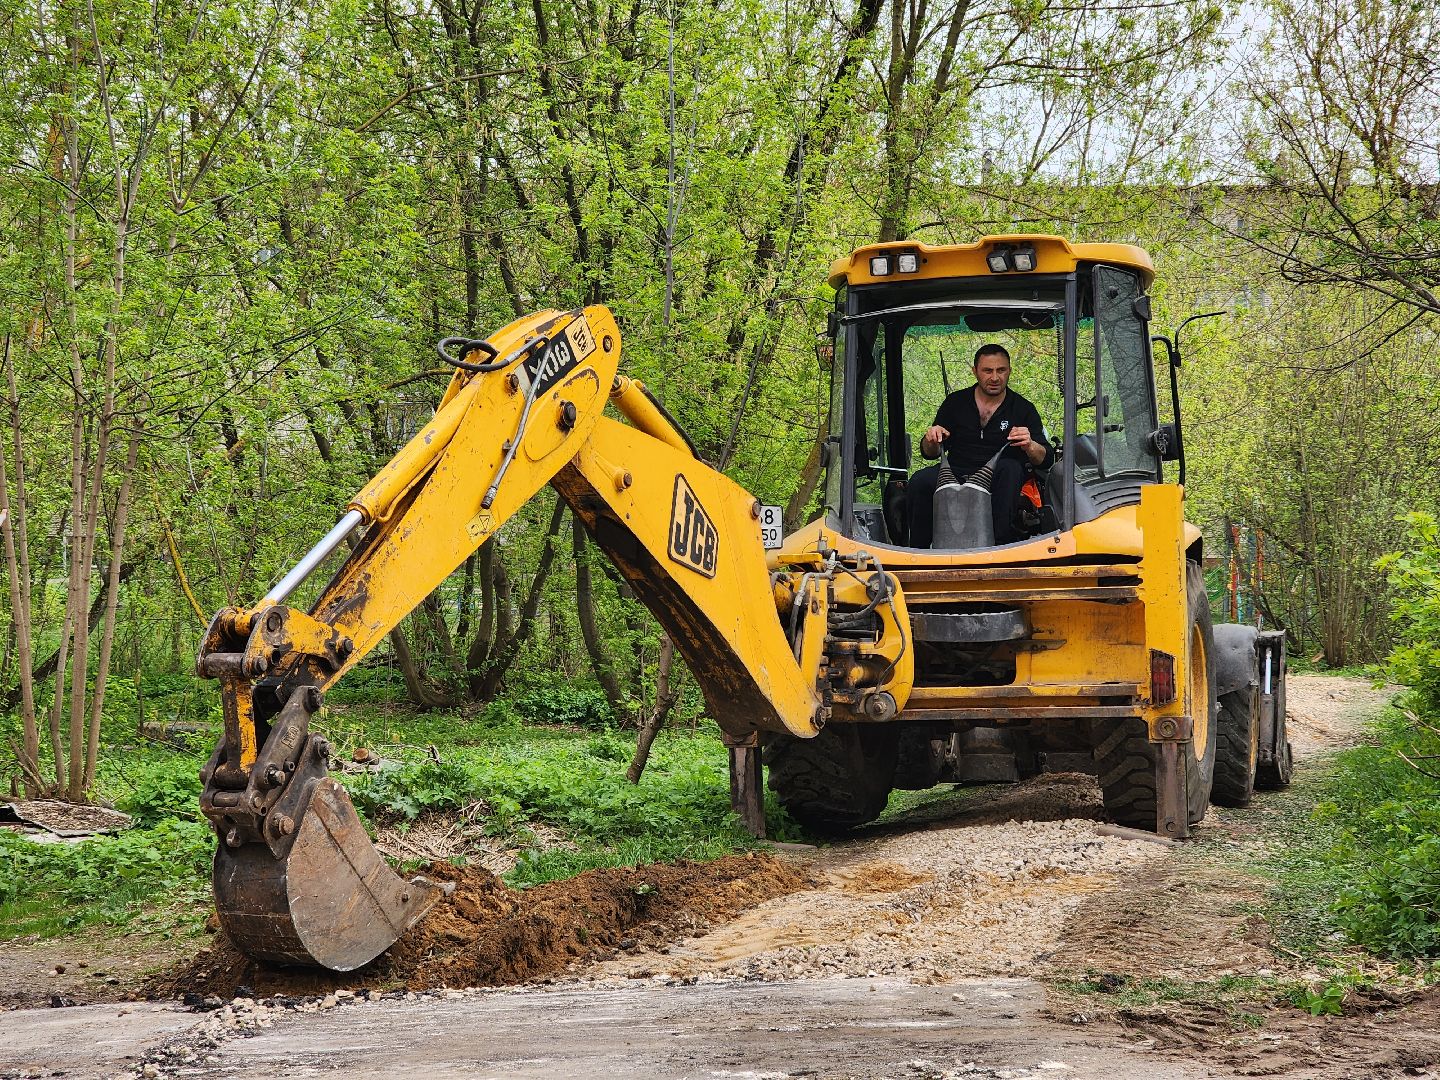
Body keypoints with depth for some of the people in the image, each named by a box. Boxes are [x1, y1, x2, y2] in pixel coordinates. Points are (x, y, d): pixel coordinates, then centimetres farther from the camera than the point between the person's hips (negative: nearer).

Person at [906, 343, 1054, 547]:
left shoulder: (1023, 409, 9)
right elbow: (929, 453, 14)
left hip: (997, 482, -1)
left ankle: (1002, 542, -36)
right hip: (956, 474, 1)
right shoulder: (956, 402, 13)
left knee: (1010, 468, -35)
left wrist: (1029, 446, -23)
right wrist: (931, 440, -11)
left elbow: (1047, 459, 1)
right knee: (920, 482, -29)